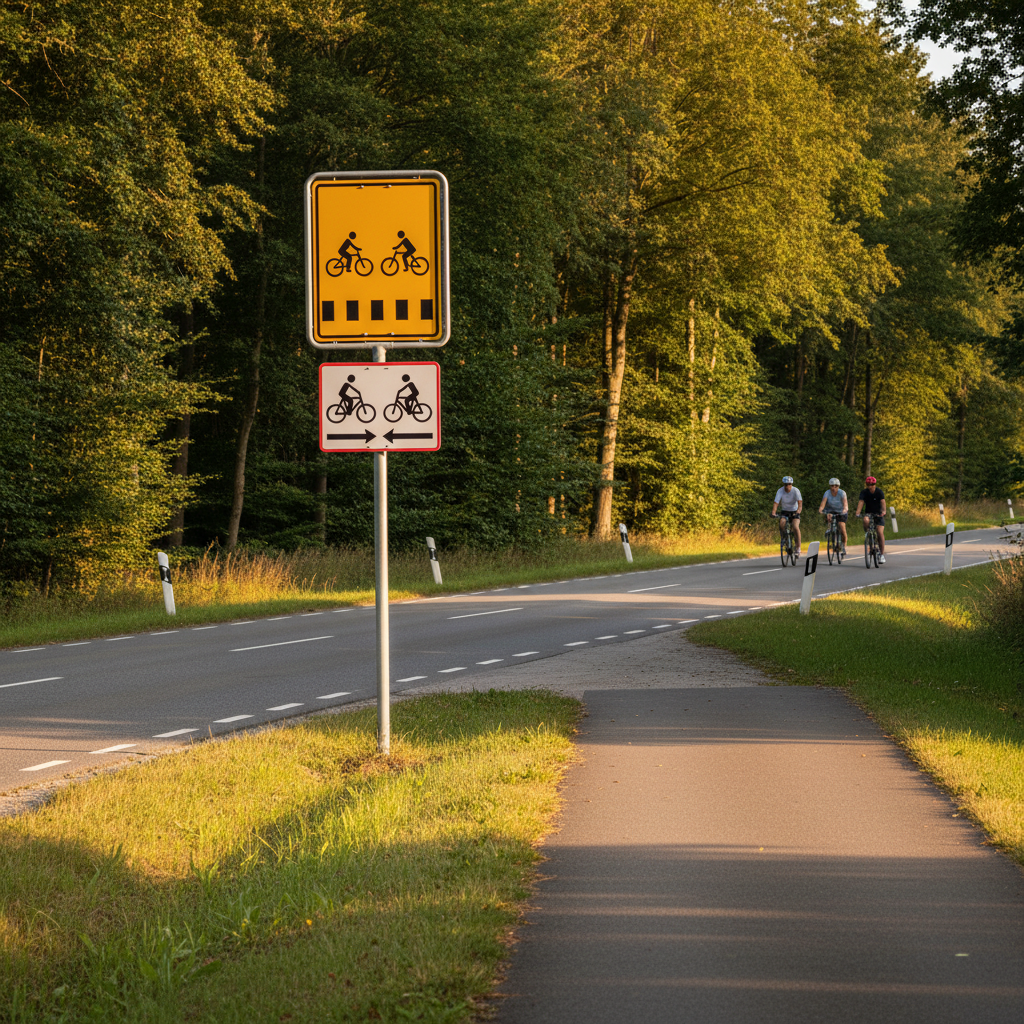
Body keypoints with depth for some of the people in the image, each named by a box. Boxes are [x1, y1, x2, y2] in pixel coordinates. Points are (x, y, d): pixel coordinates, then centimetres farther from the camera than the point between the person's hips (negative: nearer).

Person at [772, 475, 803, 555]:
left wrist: (798, 511, -48)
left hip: (794, 511, -1)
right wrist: (773, 513, -41)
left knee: (796, 527, -26)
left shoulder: (795, 491, -18)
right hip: (784, 511, 1)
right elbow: (776, 503, -24)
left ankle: (798, 548, -13)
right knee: (781, 523, -30)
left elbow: (800, 502, -29)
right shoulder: (780, 491, -16)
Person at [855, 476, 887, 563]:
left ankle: (882, 554, -8)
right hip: (869, 513, 1)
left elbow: (882, 501, -28)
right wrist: (858, 512, -41)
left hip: (879, 514, -1)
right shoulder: (864, 492, -10)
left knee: (880, 532, -14)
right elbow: (861, 502, -24)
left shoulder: (879, 492, -14)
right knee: (866, 521, -34)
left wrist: (883, 511, -47)